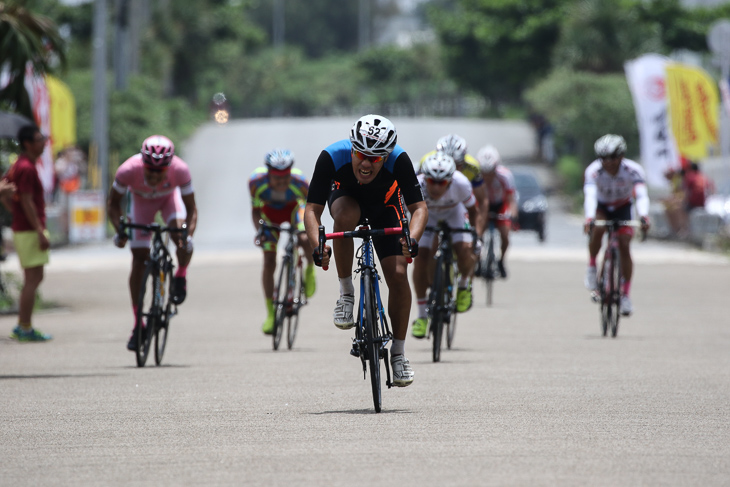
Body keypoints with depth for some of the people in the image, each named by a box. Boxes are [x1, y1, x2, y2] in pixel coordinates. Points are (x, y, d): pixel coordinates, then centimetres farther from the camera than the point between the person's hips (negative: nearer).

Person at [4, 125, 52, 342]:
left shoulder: (18, 166, 15)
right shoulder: (27, 168, -17)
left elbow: (5, 196, 21)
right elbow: (27, 202, -21)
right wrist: (40, 232, -21)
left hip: (22, 228, 10)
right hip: (30, 231, -10)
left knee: (32, 279, 14)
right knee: (33, 279, -7)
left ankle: (21, 327, 17)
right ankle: (25, 329, -5)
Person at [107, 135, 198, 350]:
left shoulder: (180, 170, -39)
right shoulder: (128, 170, -38)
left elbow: (191, 209, -28)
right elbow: (113, 203, -21)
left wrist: (188, 234, -45)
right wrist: (119, 230, -36)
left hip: (169, 197, 0)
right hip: (141, 200, 0)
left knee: (180, 235, -30)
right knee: (139, 258, -7)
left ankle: (181, 276, 3)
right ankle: (138, 325, 2)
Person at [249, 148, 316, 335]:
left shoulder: (299, 181, -36)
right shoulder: (257, 181, -34)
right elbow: (255, 209, -17)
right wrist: (259, 229, -33)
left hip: (293, 209, -1)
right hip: (270, 211, 1)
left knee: (307, 241, -31)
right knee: (269, 262, -9)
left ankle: (310, 271, 4)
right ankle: (270, 314, 3)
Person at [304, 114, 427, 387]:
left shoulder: (398, 160, -35)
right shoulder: (332, 157, -36)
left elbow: (419, 207, -32)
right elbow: (312, 209, -33)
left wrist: (412, 239, -51)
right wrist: (318, 246, -50)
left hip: (384, 204, 0)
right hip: (346, 196, 0)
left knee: (398, 275, -15)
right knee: (345, 217, -38)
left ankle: (398, 353, 0)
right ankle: (346, 293, -19)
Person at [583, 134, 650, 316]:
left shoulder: (633, 170, -29)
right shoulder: (594, 170, -30)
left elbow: (641, 194, -42)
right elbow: (590, 195, -44)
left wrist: (643, 216, -61)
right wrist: (589, 218, -61)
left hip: (623, 208, 1)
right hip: (601, 207, -1)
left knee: (624, 246, -15)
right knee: (597, 229, -33)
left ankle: (626, 295, -7)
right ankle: (592, 267, -11)